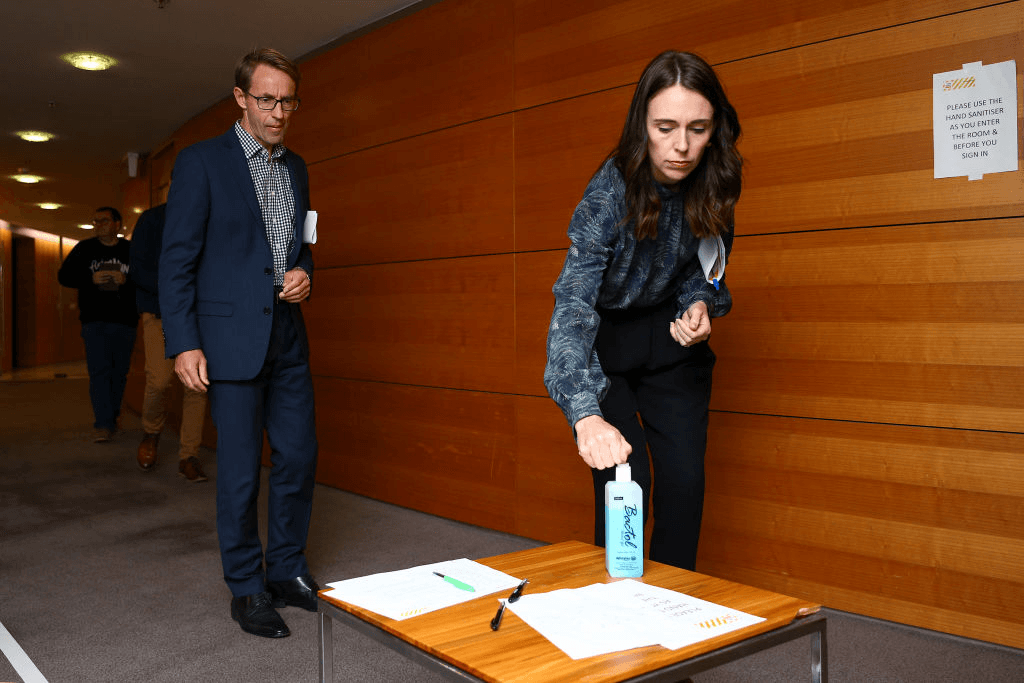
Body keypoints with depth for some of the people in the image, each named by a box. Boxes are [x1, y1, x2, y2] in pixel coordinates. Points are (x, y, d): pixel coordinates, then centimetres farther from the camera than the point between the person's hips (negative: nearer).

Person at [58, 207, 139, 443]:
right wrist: (91, 279, -8)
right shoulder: (84, 249, 9)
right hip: (94, 319, 0)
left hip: (124, 320, 0)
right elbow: (64, 276, 8)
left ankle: (112, 417, 24)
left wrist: (126, 280, -16)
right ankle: (103, 425, -12)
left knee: (119, 372, 7)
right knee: (99, 371, -10)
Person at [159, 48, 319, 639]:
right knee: (241, 471, 1)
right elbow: (177, 260, -7)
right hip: (231, 338, -6)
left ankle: (287, 571, 25)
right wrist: (183, 344, -14)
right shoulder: (201, 162, -5)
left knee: (299, 457, 8)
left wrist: (303, 273, 0)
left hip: (287, 336, 6)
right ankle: (247, 590, 15)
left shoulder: (296, 168, 13)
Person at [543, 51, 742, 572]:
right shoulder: (610, 193, -29)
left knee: (685, 480, -1)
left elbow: (707, 266, 4)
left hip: (669, 337, 4)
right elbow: (572, 303, -40)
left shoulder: (714, 184, -14)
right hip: (603, 339, -4)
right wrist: (586, 413, -54)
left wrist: (701, 305, -20)